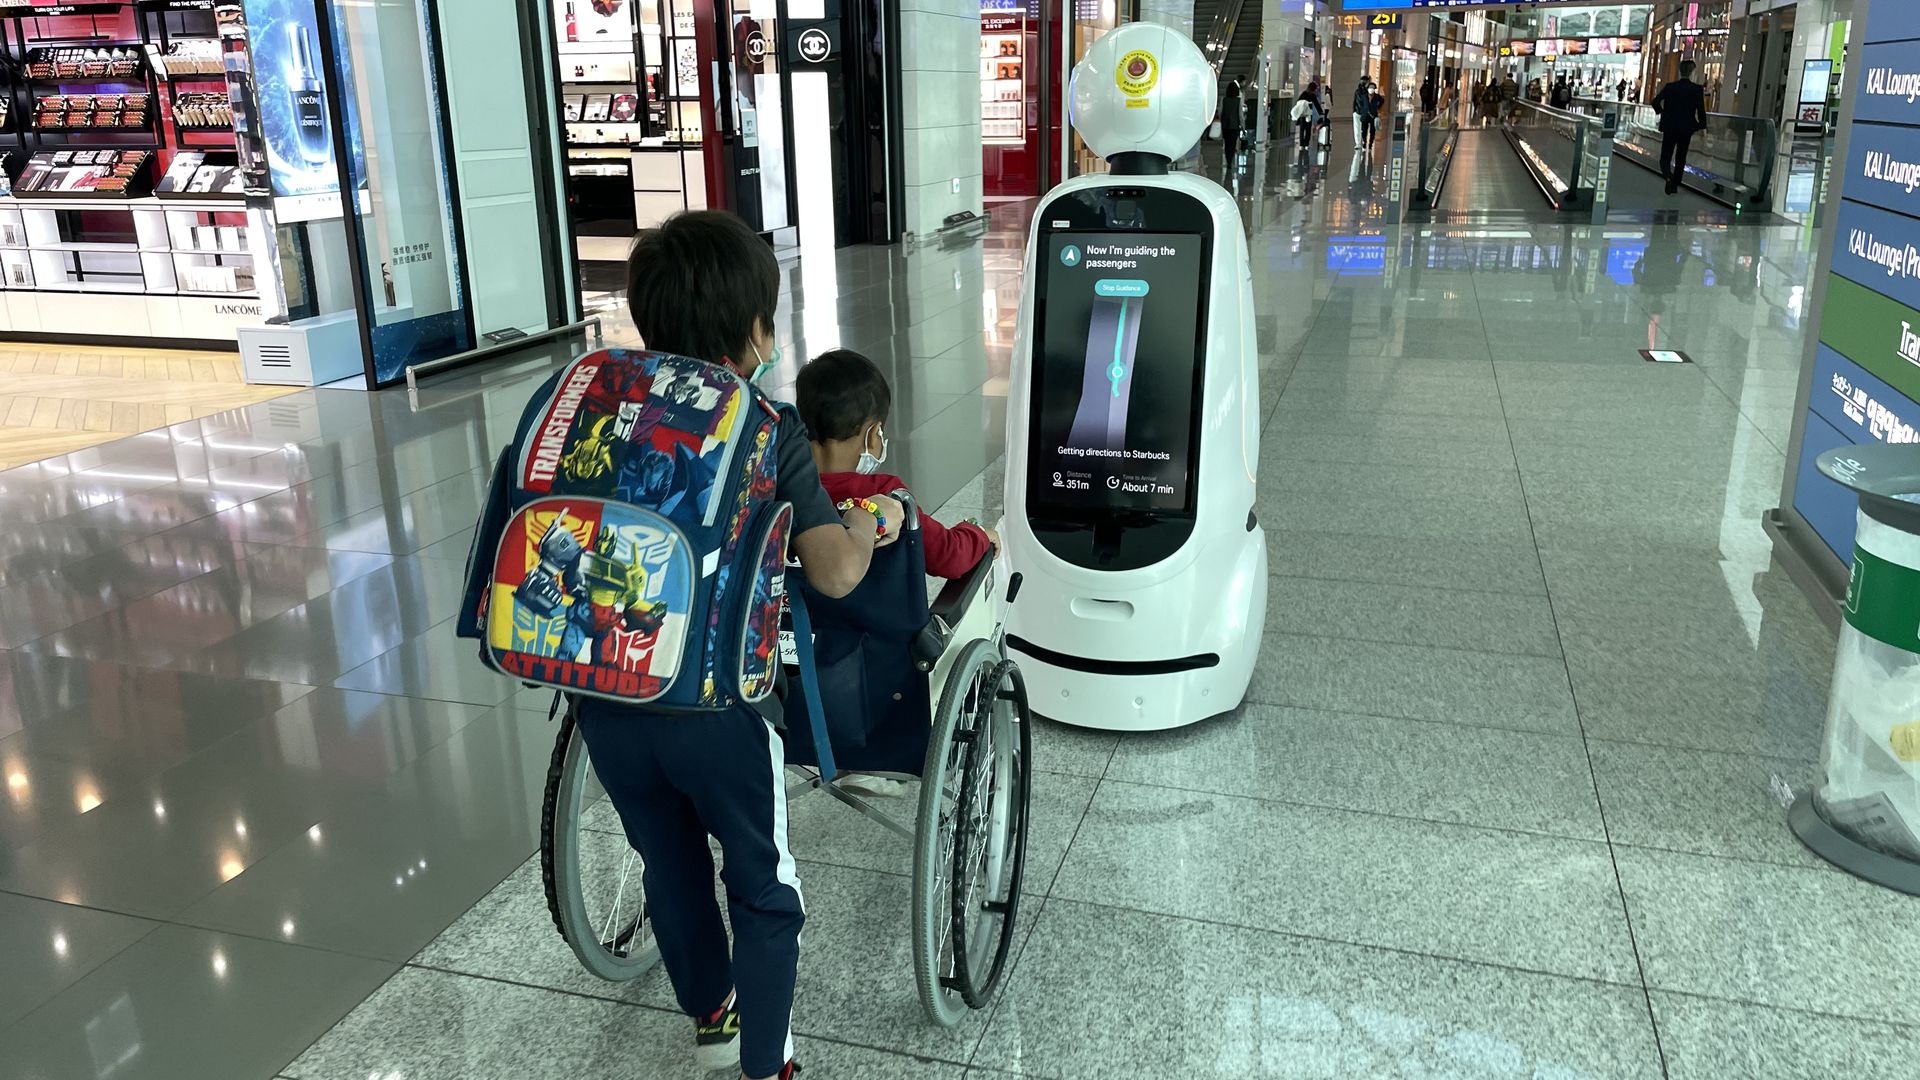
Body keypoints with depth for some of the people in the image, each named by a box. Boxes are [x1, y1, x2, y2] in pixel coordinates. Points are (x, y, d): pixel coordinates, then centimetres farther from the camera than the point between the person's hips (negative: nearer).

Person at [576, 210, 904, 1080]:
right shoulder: (772, 431, -9)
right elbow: (835, 572, -16)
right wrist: (874, 522, 4)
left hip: (607, 698, 5)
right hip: (716, 706, -4)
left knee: (670, 866, 25)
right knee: (763, 889, 16)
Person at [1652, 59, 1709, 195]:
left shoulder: (1669, 87, -5)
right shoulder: (1697, 89, -7)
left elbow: (1655, 102, -7)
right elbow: (1701, 110, -7)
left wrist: (1661, 111, 12)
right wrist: (1702, 126, 5)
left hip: (1669, 127, -1)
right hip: (1686, 129, 1)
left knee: (1665, 157, 4)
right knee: (1680, 159, 14)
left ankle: (1669, 176, -25)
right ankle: (1675, 185, 17)